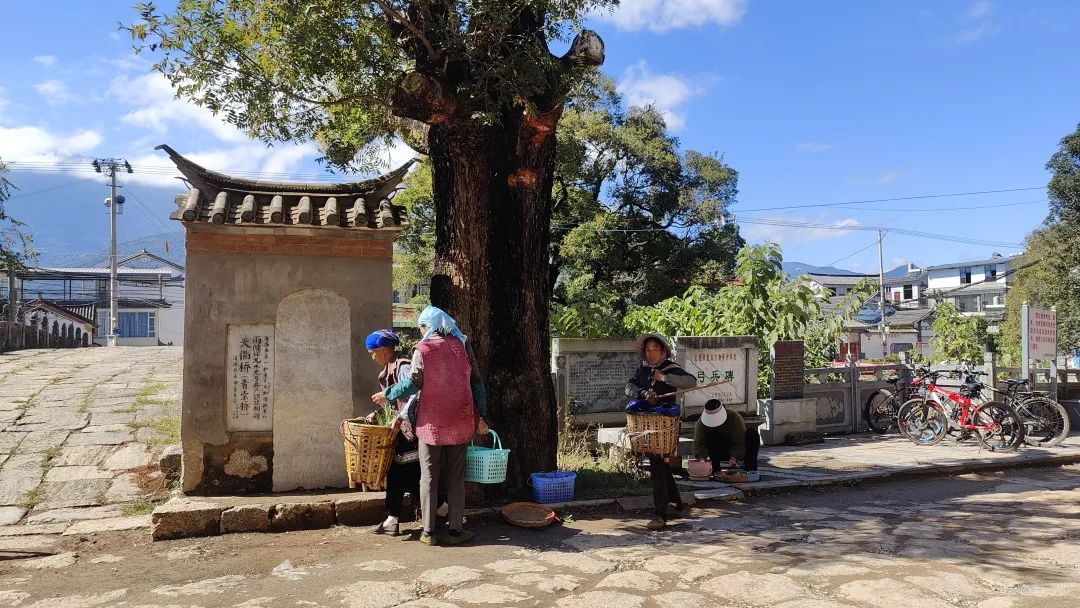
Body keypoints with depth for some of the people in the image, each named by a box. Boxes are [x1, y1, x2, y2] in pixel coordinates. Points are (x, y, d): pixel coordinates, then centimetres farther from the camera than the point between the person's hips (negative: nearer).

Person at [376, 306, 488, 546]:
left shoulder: (422, 349, -7)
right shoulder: (462, 345, 3)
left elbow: (412, 384, -11)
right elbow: (476, 382, 4)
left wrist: (387, 394, 6)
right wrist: (481, 416, 8)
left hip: (431, 423, -2)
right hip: (460, 422, 2)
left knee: (429, 477, 9)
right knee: (455, 477, 10)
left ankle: (429, 532, 12)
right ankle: (455, 530, 12)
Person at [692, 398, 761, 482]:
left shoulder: (734, 417, -21)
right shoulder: (701, 423, -15)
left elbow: (739, 442, -25)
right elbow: (698, 443, -21)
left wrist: (734, 457, -41)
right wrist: (701, 457, -41)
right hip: (719, 453, 0)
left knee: (752, 433, -25)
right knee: (711, 435, -31)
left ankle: (750, 470, -30)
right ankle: (716, 470, -29)